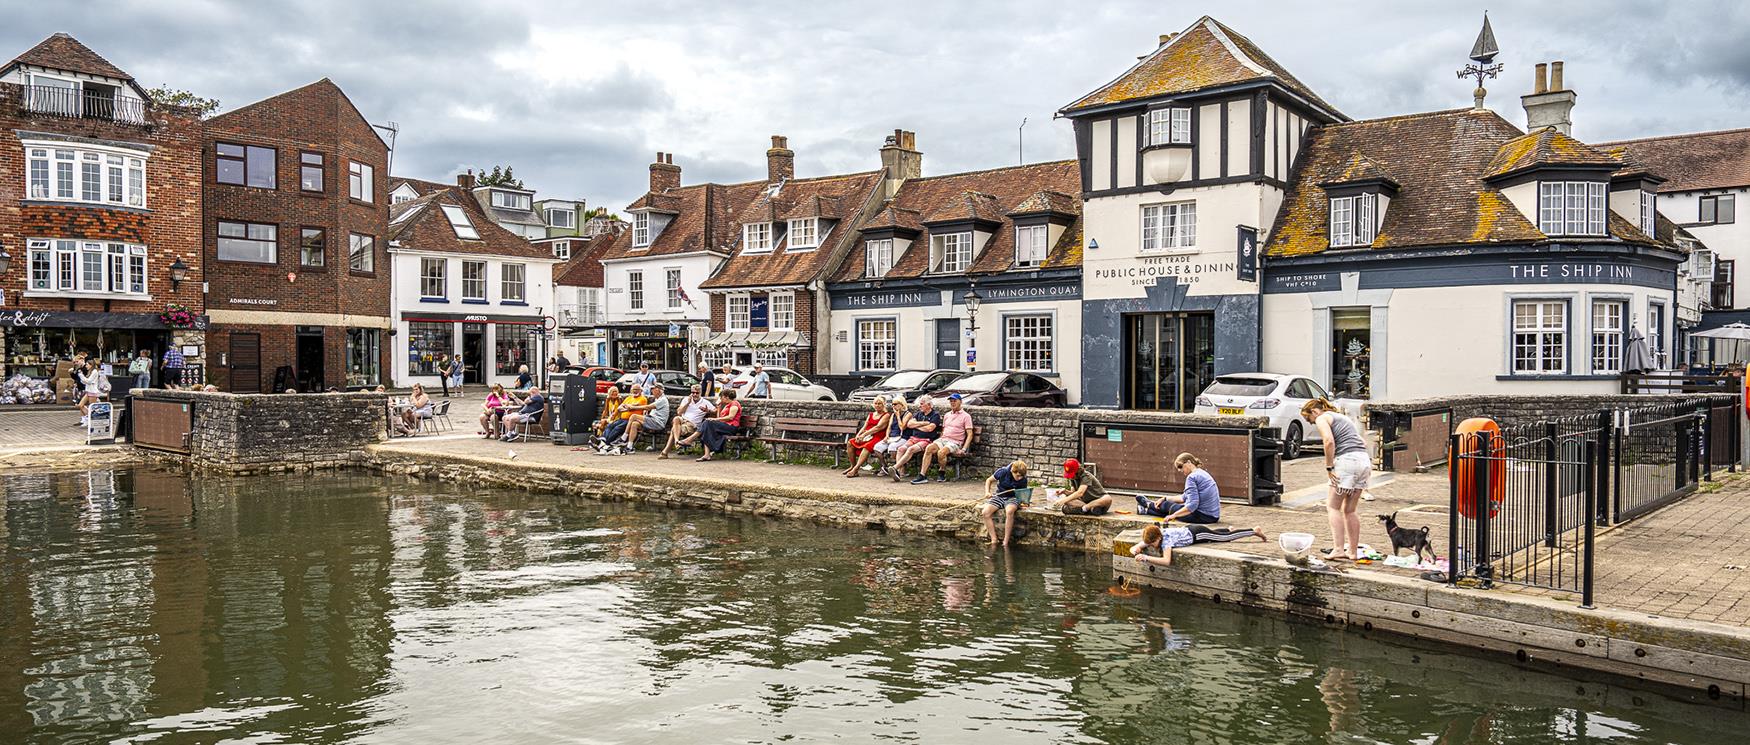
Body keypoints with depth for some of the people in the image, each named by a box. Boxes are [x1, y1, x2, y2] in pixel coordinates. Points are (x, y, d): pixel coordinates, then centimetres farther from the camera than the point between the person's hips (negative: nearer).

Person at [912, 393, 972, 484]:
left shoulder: (966, 416, 3)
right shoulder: (947, 415, 22)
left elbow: (970, 434, -2)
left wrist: (963, 449, -13)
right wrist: (938, 442, 11)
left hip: (955, 442, -5)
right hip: (942, 439, 5)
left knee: (941, 452, -35)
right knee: (929, 448, -26)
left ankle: (942, 473, -8)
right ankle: (922, 475, -30)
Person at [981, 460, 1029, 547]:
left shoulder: (1023, 480, -11)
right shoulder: (1003, 472, -13)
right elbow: (989, 480, 1)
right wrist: (987, 492, -13)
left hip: (1013, 498, -2)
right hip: (999, 496, 2)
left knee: (1009, 511, -38)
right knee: (985, 512, -25)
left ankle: (1006, 542, -29)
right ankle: (994, 540, -19)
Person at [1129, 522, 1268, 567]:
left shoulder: (1166, 539, -39)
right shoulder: (1151, 539, -20)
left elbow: (1166, 561, -50)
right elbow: (1134, 547, -16)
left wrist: (1146, 557, -55)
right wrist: (1135, 551, -39)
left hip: (1196, 533, -6)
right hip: (1188, 530, 6)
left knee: (1227, 537, 13)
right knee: (1211, 533, 37)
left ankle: (1255, 531, 32)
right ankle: (1229, 529, 63)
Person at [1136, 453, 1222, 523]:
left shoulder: (1192, 477, -16)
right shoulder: (1202, 473, 15)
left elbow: (1192, 505, -25)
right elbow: (1184, 497, 21)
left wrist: (1174, 515, -18)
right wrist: (1165, 498, 20)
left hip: (1203, 516, -8)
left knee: (1167, 505, 16)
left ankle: (1148, 505, 45)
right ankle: (1147, 510, 45)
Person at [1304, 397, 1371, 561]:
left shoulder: (1322, 418, 2)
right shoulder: (1343, 417, 27)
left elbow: (1329, 441, -16)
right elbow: (1363, 443, 23)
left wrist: (1329, 467, -11)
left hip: (1347, 460, -8)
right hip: (1364, 460, 8)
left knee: (1333, 507, 1)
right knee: (1350, 510, 14)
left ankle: (1338, 549, -6)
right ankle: (1353, 551, 15)